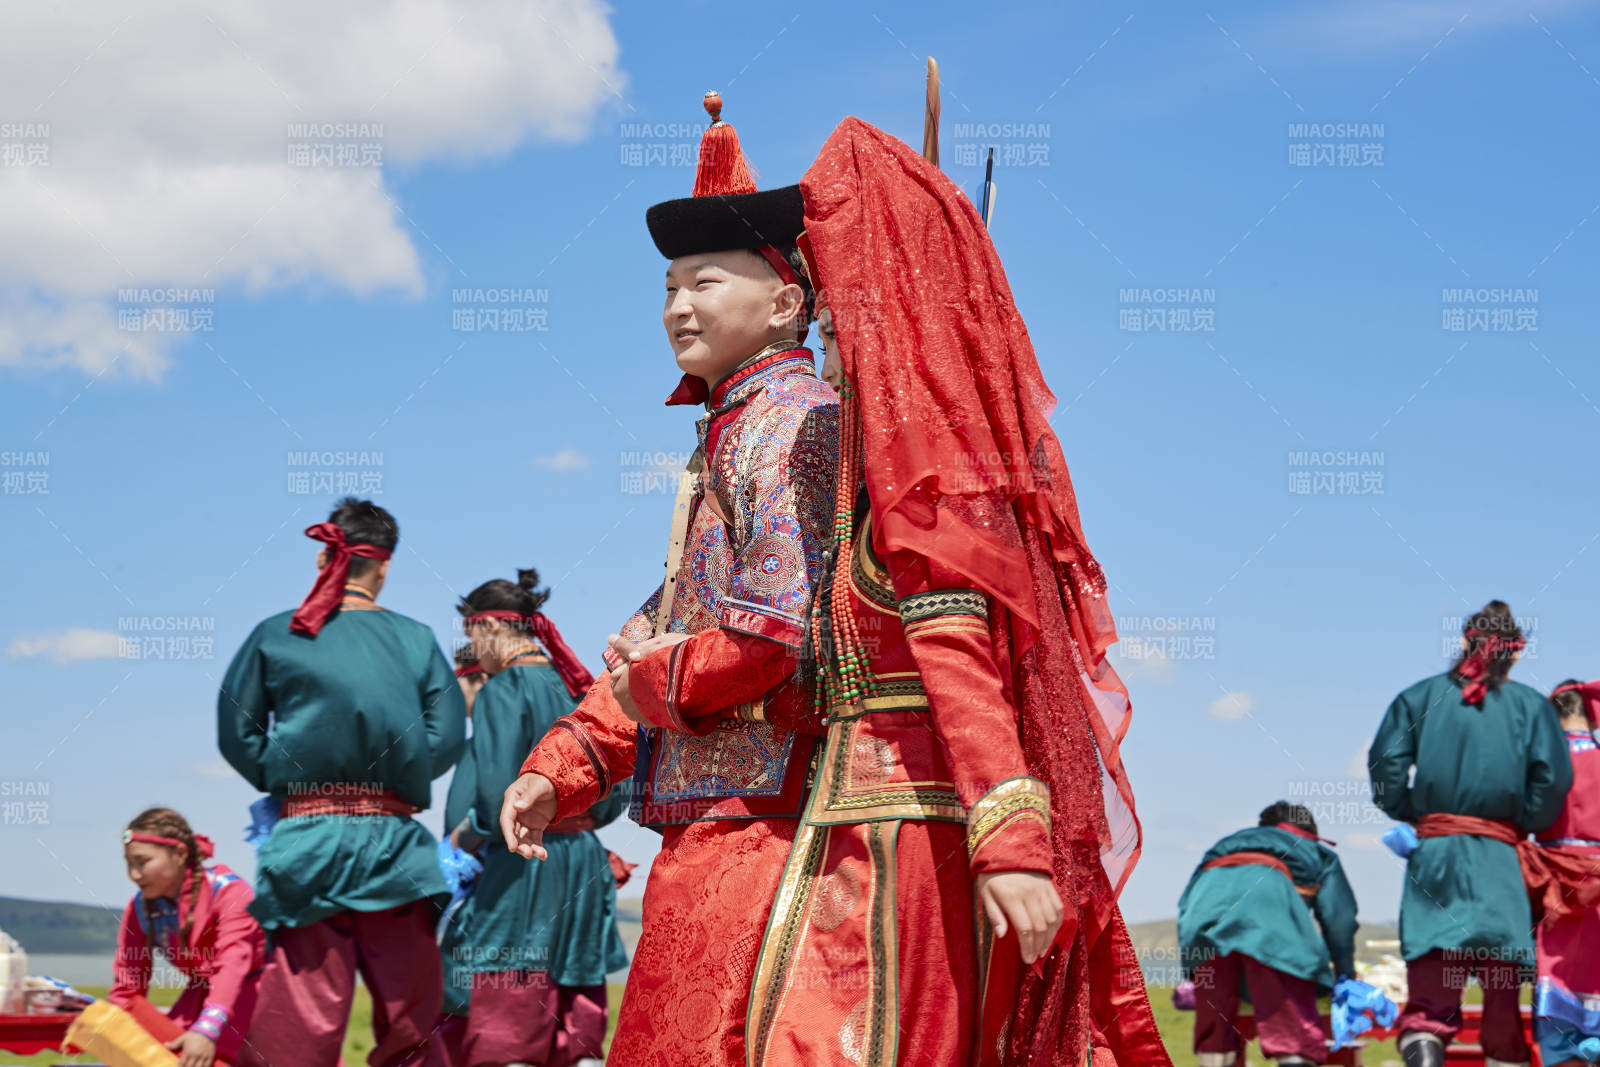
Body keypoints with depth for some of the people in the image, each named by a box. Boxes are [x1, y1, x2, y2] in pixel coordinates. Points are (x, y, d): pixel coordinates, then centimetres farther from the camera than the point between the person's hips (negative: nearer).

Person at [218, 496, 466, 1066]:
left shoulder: (275, 635, 3)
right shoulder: (415, 639, 5)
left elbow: (237, 736, 3)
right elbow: (448, 738, 1)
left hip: (308, 841, -1)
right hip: (394, 843, 1)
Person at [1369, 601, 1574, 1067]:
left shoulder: (1422, 696, 7)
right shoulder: (1530, 705, 5)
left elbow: (1386, 761, -3)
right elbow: (1553, 776, -7)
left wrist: (1405, 813, 11)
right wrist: (1529, 824, 8)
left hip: (1434, 851, 0)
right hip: (1499, 854, 0)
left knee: (1429, 975, -5)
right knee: (1501, 979, 6)